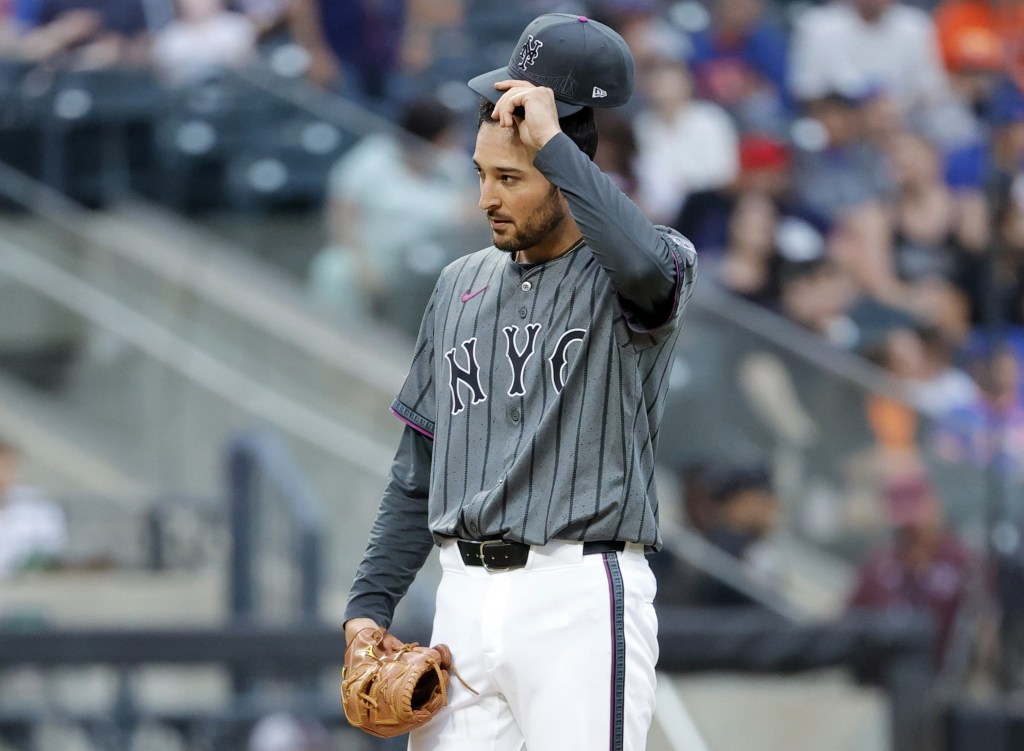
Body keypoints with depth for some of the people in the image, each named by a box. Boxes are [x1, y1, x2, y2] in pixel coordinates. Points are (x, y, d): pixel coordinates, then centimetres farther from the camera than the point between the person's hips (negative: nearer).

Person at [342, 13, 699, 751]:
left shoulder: (616, 278, -1)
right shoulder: (461, 287, 18)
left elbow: (643, 261, -30)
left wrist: (550, 141, -20)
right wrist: (370, 605, 11)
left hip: (581, 601, -6)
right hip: (465, 601, 6)